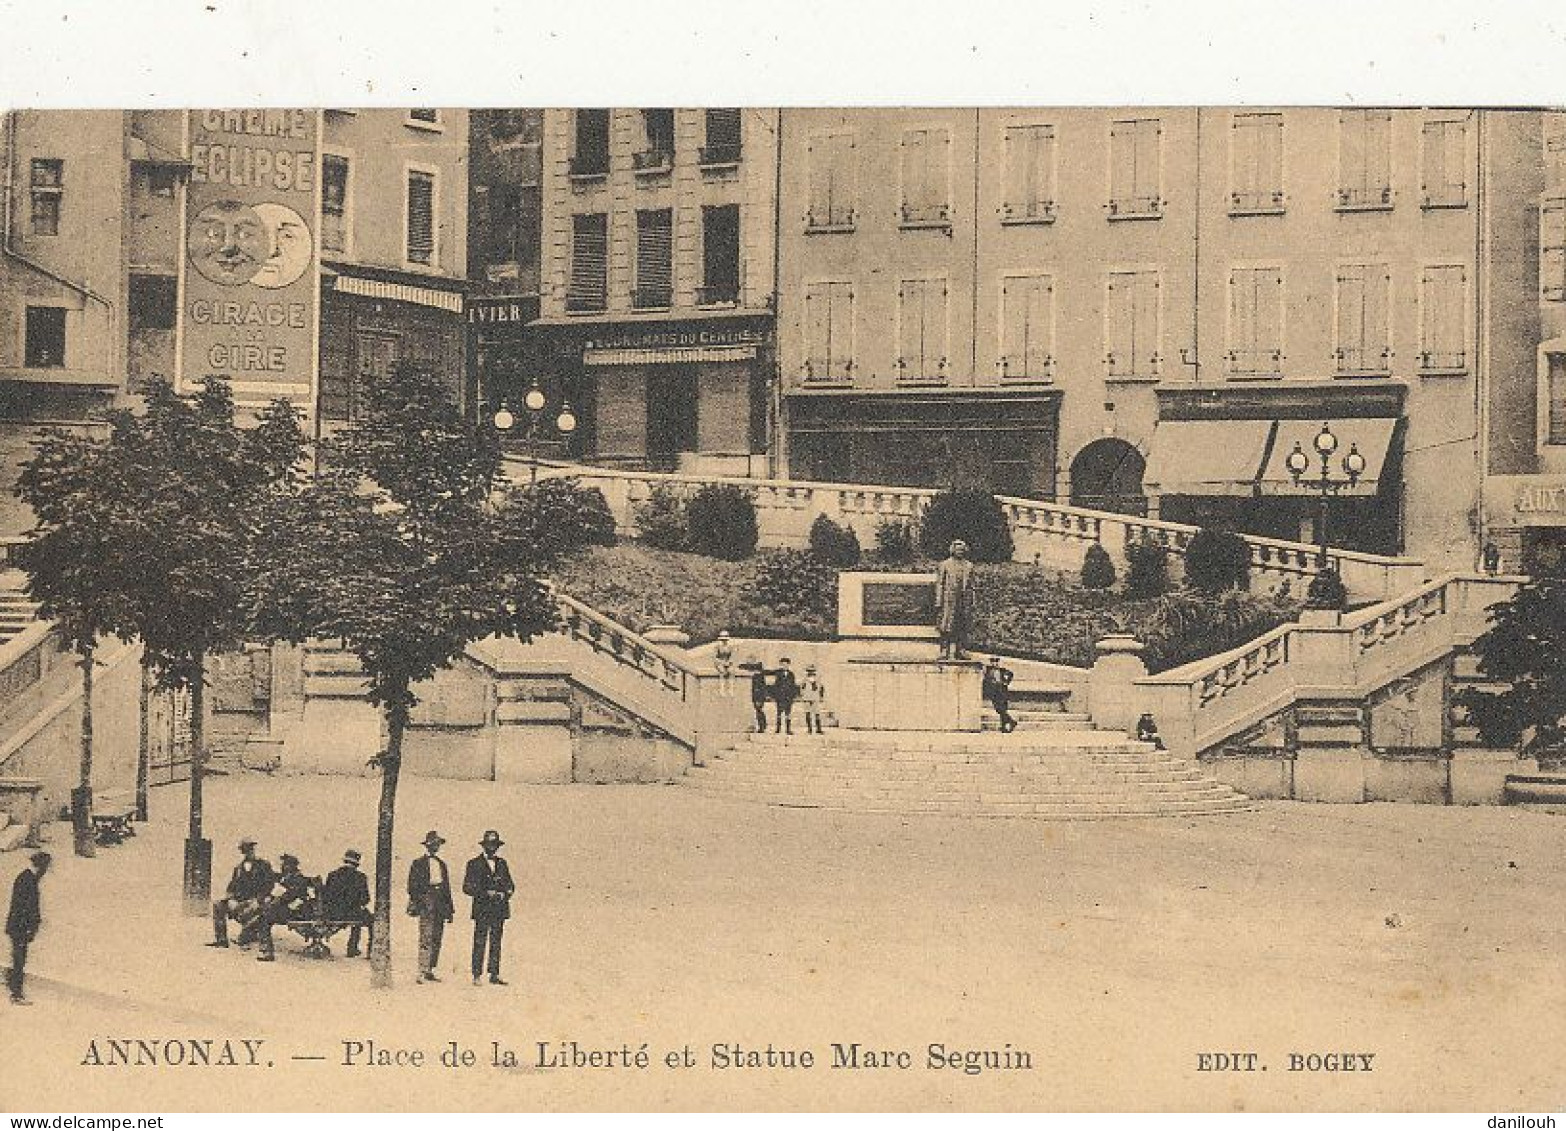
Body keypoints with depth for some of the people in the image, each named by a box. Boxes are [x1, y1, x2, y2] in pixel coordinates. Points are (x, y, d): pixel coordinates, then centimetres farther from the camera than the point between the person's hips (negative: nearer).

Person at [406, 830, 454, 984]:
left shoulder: (442, 864, 20)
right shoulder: (418, 863, 3)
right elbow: (413, 886, -1)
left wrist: (449, 910, 18)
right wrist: (415, 904, -13)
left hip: (440, 903, 6)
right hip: (426, 903, -6)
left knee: (436, 939, 4)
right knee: (426, 939, -14)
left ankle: (429, 971, 10)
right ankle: (422, 972, -18)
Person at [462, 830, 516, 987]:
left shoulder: (502, 864, 16)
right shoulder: (475, 864, 1)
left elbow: (510, 885, 18)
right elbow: (467, 887, -5)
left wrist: (505, 894, -4)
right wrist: (486, 893, -14)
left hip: (499, 909, 4)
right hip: (482, 909, -4)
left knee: (496, 943, 5)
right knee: (480, 943, -6)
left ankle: (494, 975, 8)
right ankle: (476, 975, -3)